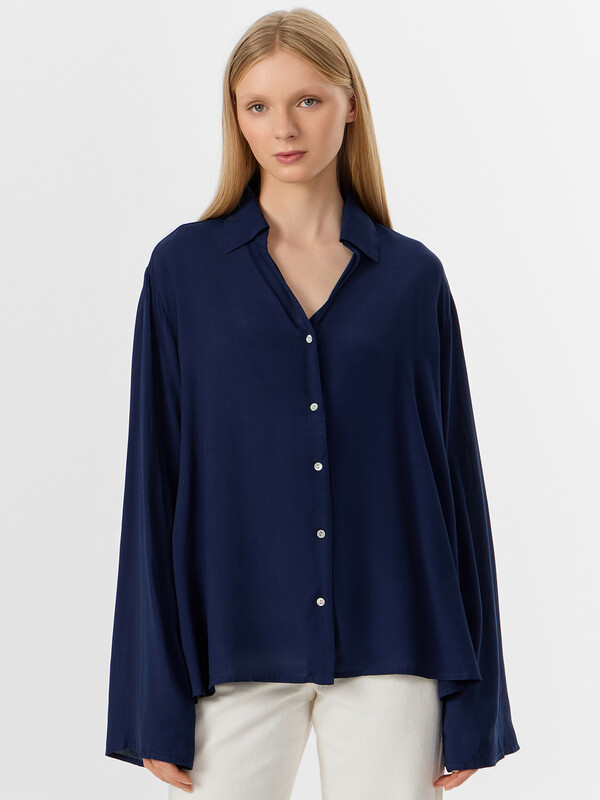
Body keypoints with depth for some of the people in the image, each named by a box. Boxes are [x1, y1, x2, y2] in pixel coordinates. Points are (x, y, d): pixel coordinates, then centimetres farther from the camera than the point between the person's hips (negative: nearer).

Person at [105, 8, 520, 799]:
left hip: (389, 649, 1)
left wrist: (474, 699, 3)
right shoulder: (185, 267, 2)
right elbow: (157, 479, 1)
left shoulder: (412, 276, 4)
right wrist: (156, 700, -2)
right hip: (238, 649, 0)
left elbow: (455, 473, 5)